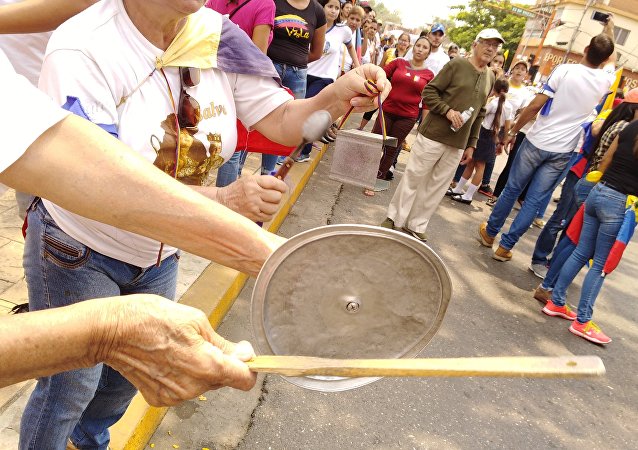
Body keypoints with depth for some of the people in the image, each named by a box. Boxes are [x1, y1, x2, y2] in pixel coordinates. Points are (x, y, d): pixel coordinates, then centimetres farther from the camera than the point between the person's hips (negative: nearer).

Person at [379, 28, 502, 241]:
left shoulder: (490, 78, 12)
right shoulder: (457, 64, -5)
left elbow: (480, 114, 16)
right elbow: (429, 91, -6)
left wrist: (472, 144, 14)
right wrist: (448, 110, -20)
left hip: (458, 144, 5)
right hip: (433, 135, -5)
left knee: (437, 186, 9)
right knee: (413, 178, 2)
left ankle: (416, 225, 21)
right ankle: (395, 219, 16)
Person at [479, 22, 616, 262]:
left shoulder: (565, 70, -9)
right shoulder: (604, 81, 3)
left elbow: (535, 106, -12)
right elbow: (612, 60, 28)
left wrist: (512, 131, -1)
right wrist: (609, 30, 43)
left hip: (536, 143, -2)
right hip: (562, 152, 2)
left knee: (512, 189, 13)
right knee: (534, 201, 7)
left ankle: (489, 233, 27)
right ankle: (505, 246, 10)